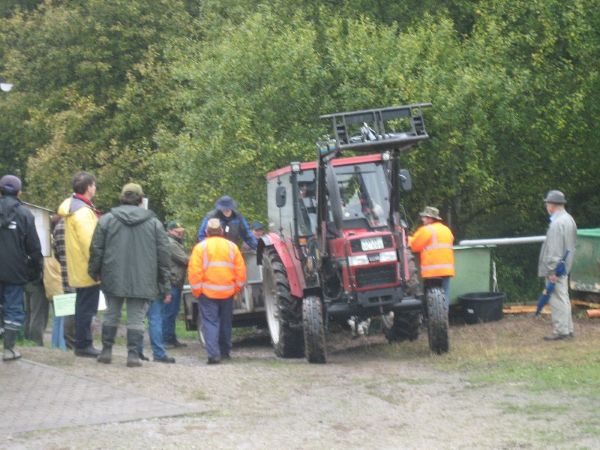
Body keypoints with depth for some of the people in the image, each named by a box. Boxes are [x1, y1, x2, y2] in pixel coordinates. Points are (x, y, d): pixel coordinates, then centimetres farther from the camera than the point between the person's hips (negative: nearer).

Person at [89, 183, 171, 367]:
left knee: (111, 314, 14)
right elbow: (163, 257, 4)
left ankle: (106, 351, 17)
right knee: (136, 317, 3)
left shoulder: (106, 220, 1)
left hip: (113, 279, 1)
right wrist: (165, 287, 8)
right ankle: (133, 355, -2)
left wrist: (95, 272, 18)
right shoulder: (154, 223, 3)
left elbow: (96, 250, 2)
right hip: (142, 282, -1)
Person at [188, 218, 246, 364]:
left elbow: (194, 272, -10)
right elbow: (241, 271, 3)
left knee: (210, 322, -3)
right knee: (225, 322, 18)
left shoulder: (200, 247, -5)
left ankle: (213, 354, -17)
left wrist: (196, 291, -1)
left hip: (207, 292, -3)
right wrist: (236, 288, 13)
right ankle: (225, 351, 30)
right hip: (227, 292, 3)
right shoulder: (232, 247, 4)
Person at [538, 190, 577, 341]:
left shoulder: (557, 223, -20)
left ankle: (561, 330, -4)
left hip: (556, 268, -10)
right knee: (564, 298, 16)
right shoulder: (569, 219, 12)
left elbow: (554, 249, -22)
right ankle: (567, 329, 22)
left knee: (558, 299, -6)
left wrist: (552, 270, -21)